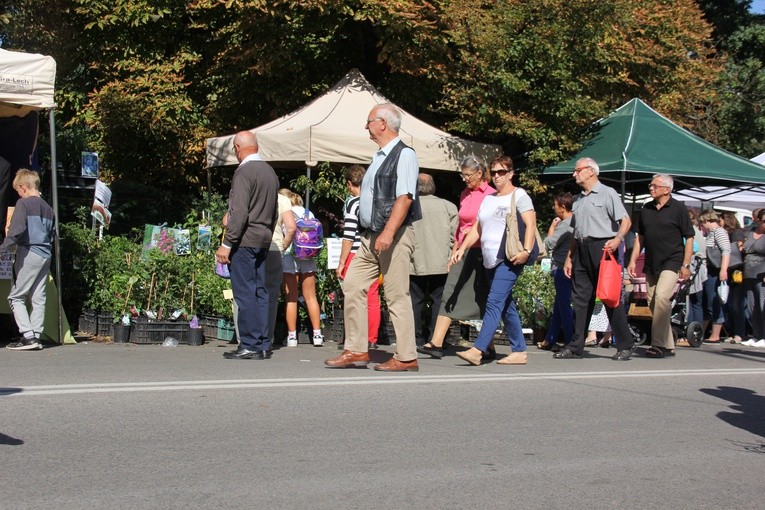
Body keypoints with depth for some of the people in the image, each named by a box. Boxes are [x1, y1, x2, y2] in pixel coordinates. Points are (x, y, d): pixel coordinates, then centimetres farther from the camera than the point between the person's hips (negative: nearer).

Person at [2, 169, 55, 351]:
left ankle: (28, 336, -9)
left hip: (29, 254, -7)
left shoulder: (23, 203, -6)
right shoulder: (48, 208, 16)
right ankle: (36, 337, 10)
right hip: (45, 256, 7)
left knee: (16, 297, 0)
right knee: (38, 298, 9)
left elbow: (16, 230, -18)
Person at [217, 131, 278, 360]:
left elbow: (239, 212, -18)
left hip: (245, 240, -8)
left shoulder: (244, 172, -11)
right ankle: (263, 345, 12)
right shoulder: (270, 171, 16)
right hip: (263, 240, 8)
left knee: (245, 293, -6)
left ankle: (250, 345, -6)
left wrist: (226, 244, -16)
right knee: (260, 291, 10)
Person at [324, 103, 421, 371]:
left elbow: (405, 198, -19)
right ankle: (356, 350, 10)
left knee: (396, 296, -6)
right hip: (371, 237, 9)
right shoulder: (379, 157, 19)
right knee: (352, 286, 5)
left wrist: (388, 233, -26)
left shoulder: (404, 154, -8)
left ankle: (406, 358, 1)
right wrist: (370, 234, 19)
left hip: (394, 236, -9)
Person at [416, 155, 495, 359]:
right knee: (449, 295, -3)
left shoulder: (491, 195, -6)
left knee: (485, 300, 3)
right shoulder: (464, 195, 14)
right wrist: (454, 252, 19)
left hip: (482, 252, -6)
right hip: (464, 252, 6)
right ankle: (436, 344, -7)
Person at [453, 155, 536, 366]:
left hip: (509, 259, -8)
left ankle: (477, 350, -26)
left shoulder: (519, 195, 1)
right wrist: (462, 248, 7)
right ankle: (519, 351, 14)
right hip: (491, 260, 8)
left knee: (494, 303, -16)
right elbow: (477, 228, 21)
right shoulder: (489, 199, 22)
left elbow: (531, 224, -9)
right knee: (506, 306, 9)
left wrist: (526, 250, -21)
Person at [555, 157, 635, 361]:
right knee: (580, 298, 4)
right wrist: (569, 257, 19)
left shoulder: (607, 193, -1)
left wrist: (617, 239, -28)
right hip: (582, 250, 7)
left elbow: (626, 220, -10)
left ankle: (625, 345, 1)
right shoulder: (578, 200, 21)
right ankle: (576, 347, 6)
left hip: (602, 248, -7)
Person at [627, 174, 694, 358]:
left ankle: (659, 344, -22)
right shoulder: (646, 209, 11)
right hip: (651, 263, 6)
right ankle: (668, 345, 16)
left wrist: (686, 265, -8)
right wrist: (633, 260, 10)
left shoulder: (678, 209, -3)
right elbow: (641, 237, 18)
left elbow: (689, 238, -2)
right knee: (652, 302, 6)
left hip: (672, 262, -6)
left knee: (661, 296, -23)